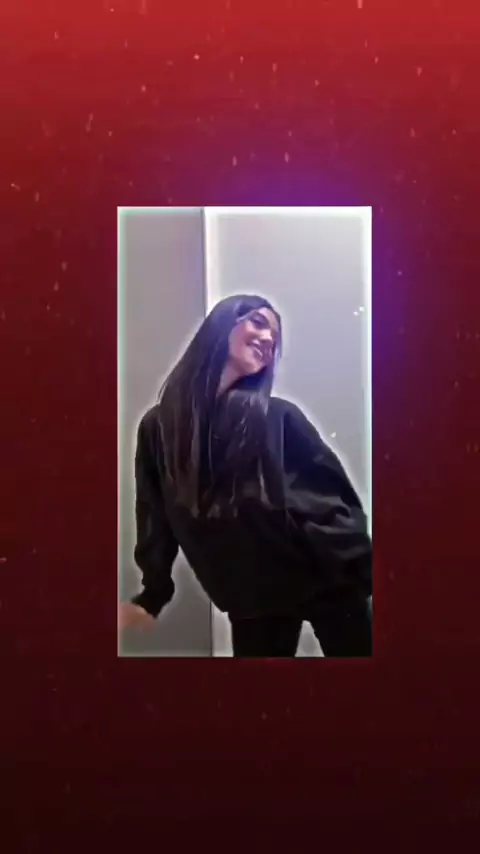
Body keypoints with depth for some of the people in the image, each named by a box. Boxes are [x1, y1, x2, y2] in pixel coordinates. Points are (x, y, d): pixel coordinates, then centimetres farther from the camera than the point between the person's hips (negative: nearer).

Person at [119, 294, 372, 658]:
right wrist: (151, 596, 5)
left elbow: (334, 489, -2)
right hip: (250, 599, 1)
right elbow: (156, 518, 8)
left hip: (325, 579, -1)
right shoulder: (159, 427, 1)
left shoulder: (278, 416, -2)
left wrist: (362, 570, -8)